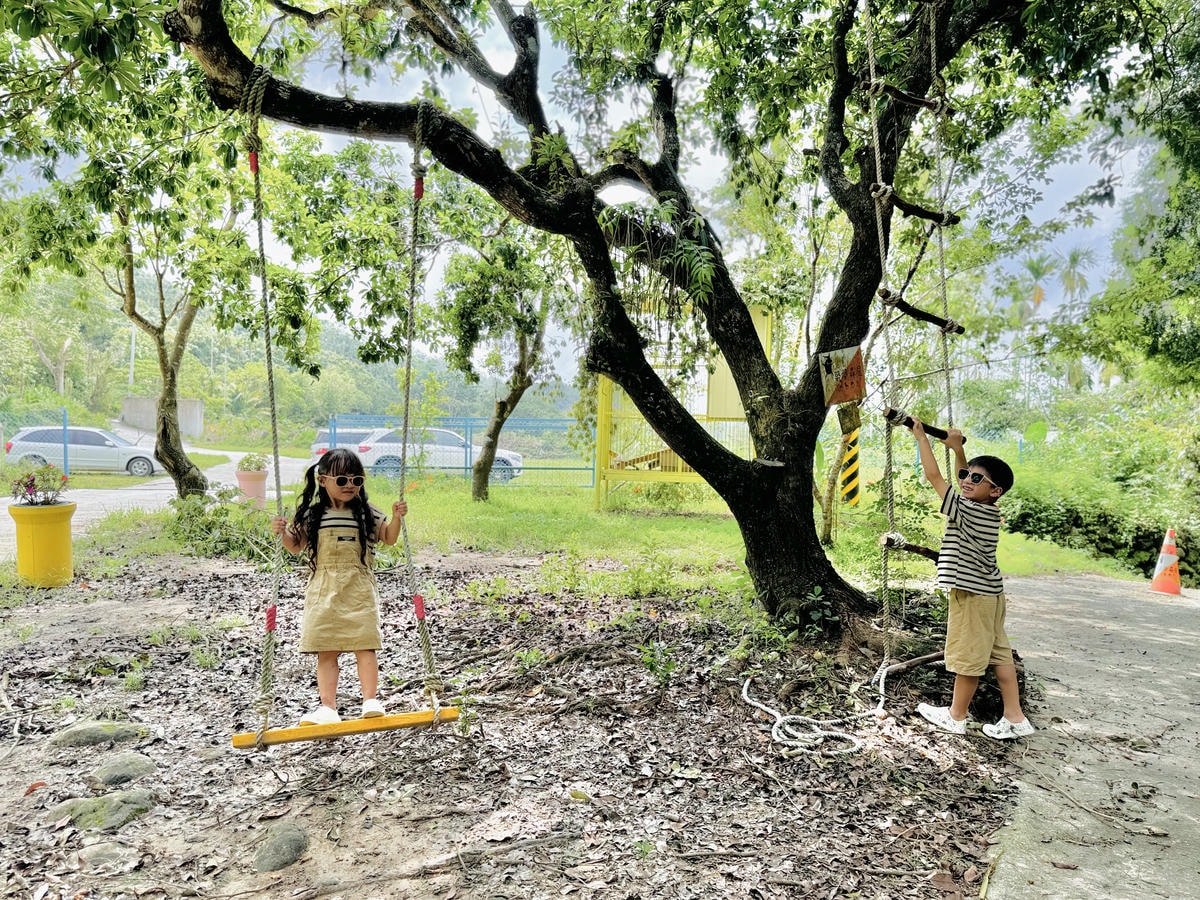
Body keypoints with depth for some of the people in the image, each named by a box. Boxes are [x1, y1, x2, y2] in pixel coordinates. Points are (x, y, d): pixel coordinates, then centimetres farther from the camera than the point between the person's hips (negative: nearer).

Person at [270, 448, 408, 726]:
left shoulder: (367, 514, 4)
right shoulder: (311, 516, 5)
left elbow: (389, 538, 11)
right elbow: (296, 546, 13)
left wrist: (396, 518, -6)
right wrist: (282, 533, -6)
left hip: (359, 589, -1)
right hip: (324, 589, 1)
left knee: (364, 643, -6)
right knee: (326, 649, 2)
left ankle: (371, 700, 3)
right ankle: (328, 707, 8)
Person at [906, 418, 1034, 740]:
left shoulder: (965, 510, -19)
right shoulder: (991, 511, 4)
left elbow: (933, 476, -16)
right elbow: (963, 480, 21)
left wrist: (921, 437, -10)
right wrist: (957, 448, 18)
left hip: (971, 594, -9)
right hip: (991, 592, 9)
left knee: (967, 658, 3)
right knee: (1000, 654, 12)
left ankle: (955, 716, 17)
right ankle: (1015, 718, 17)